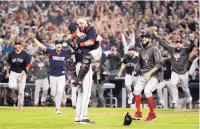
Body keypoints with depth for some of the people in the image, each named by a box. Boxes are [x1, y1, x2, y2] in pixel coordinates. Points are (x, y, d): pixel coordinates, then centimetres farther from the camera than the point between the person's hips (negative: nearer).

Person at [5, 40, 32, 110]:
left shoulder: (25, 54, -4)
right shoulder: (11, 54, 4)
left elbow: (29, 63, -2)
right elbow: (8, 64, 14)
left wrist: (25, 70, -16)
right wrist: (7, 73, 11)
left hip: (22, 73, -1)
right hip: (13, 73, 1)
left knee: (21, 91, -1)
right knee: (11, 86, -25)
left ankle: (20, 105, 12)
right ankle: (15, 88, 13)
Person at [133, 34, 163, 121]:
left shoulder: (154, 49, -12)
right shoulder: (141, 50, 11)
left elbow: (159, 63, -20)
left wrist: (150, 73, -26)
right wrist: (137, 70, 9)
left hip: (154, 74, -7)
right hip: (143, 73, 7)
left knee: (147, 91, -22)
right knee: (137, 90, -5)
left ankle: (152, 114, -9)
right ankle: (138, 113, 6)